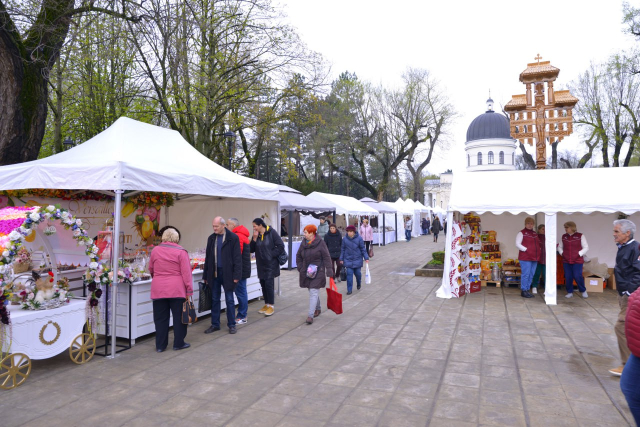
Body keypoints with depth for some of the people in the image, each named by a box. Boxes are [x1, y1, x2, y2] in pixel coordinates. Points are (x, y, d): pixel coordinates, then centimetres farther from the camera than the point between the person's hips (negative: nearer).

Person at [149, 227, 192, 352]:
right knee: (179, 317, 9)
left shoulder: (155, 250, 4)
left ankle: (160, 345, 18)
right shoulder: (181, 251, -7)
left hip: (158, 290, 3)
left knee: (160, 318, 11)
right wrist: (189, 290, -4)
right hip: (176, 290, -3)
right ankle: (178, 343, 16)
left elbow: (151, 269, 18)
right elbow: (186, 272, -9)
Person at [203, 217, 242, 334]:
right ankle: (215, 324, 22)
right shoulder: (211, 238, 8)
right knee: (214, 300, 11)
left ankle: (231, 324, 17)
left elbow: (237, 258, -9)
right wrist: (205, 275, 10)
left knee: (229, 300, 5)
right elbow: (207, 258, 12)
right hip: (214, 273, 4)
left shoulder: (233, 238, -8)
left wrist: (236, 275, -13)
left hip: (227, 274, -4)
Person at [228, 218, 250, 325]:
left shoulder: (237, 236, -17)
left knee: (240, 292, -3)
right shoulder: (242, 235, 16)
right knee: (241, 291, 15)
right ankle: (242, 315, 24)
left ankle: (242, 317, 4)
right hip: (244, 268, 10)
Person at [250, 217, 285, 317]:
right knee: (263, 284, 11)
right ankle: (266, 304, 25)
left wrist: (272, 254, -13)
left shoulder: (271, 233, -11)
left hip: (270, 264, -6)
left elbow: (281, 246, -12)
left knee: (268, 284, -7)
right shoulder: (256, 235, 5)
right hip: (261, 265, 6)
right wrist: (254, 238, -10)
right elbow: (252, 249, 2)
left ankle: (271, 306, 5)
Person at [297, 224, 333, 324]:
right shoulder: (303, 243, 5)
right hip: (306, 273, 6)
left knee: (313, 293, -10)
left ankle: (310, 315, -10)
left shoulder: (320, 243, -10)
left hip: (318, 273, -6)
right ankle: (317, 309, 37)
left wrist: (329, 271, -13)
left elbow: (326, 257, -10)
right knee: (312, 292, 16)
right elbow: (298, 256, 16)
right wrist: (300, 268, 7)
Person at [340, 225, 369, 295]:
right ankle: (349, 290, 4)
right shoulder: (345, 239, -3)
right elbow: (343, 250, 6)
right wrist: (341, 259, 7)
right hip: (348, 260, 1)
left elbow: (363, 249, -3)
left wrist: (366, 258, -6)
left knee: (357, 273, 8)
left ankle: (358, 283, 41)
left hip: (357, 260, -1)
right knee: (349, 274, -4)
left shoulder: (359, 238, -8)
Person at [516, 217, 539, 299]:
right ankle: (523, 291, 1)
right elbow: (517, 244, -10)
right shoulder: (521, 233, -4)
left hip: (534, 258, 7)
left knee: (531, 275, 11)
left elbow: (538, 244, 26)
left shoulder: (535, 234, 17)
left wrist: (538, 253, 11)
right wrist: (526, 250, -16)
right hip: (525, 258, -7)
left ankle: (527, 289, 20)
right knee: (525, 274, -6)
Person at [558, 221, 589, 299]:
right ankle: (570, 292, 17)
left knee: (577, 276, -7)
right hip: (566, 261, 4)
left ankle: (583, 291, 16)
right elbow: (559, 247, 17)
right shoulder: (564, 236, 8)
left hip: (577, 261, -3)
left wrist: (579, 254, -10)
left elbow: (586, 247, 0)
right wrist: (562, 253, 1)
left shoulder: (580, 236, -2)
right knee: (568, 277, 4)